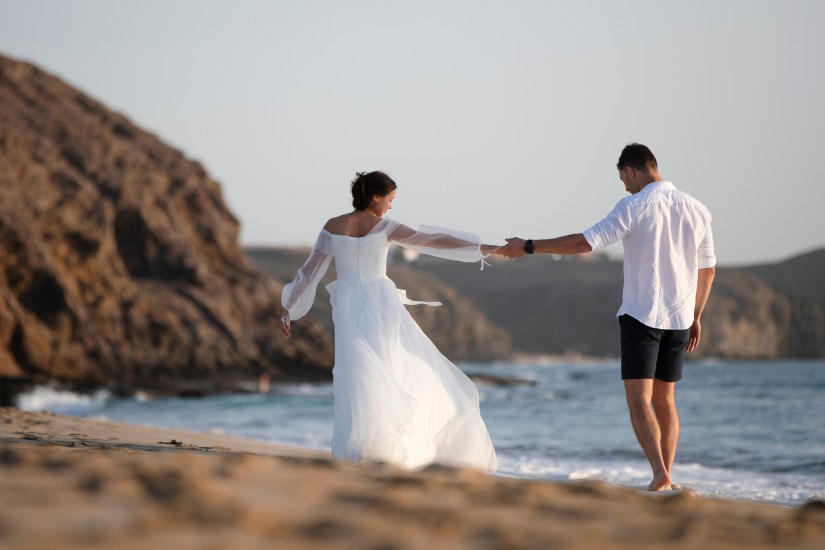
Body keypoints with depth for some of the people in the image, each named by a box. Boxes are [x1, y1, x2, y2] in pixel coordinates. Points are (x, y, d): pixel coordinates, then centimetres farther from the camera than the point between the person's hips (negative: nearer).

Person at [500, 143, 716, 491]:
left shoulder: (635, 207, -9)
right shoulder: (697, 210, 9)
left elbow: (585, 243, -14)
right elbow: (707, 270, 16)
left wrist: (529, 247, -7)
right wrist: (695, 317, 26)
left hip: (641, 316, -6)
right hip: (679, 319, 6)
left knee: (639, 401, -7)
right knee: (664, 400, 15)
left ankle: (660, 475, -21)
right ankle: (666, 478, 14)